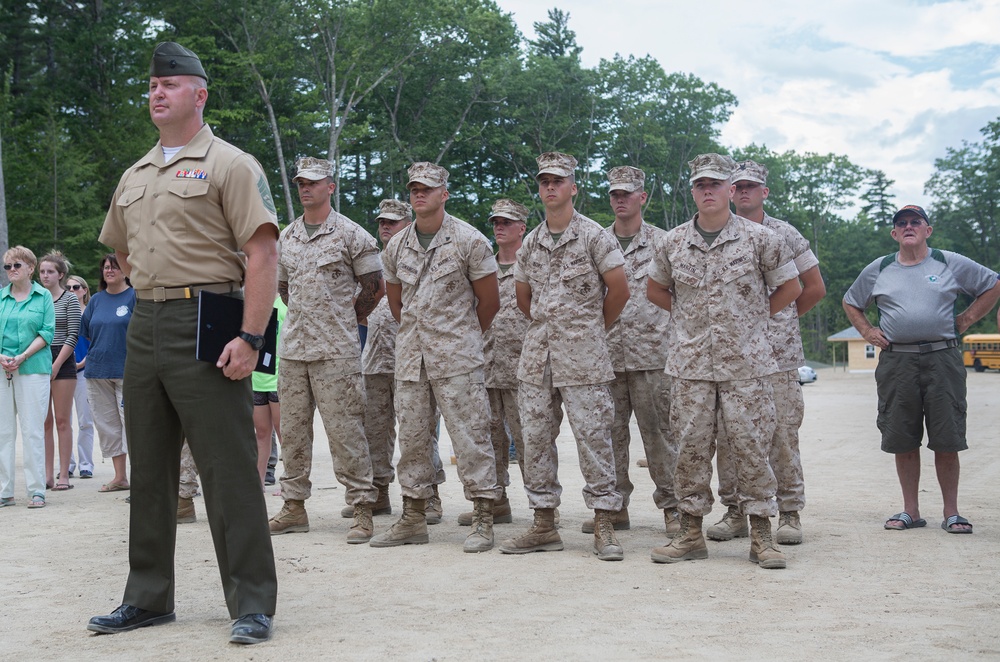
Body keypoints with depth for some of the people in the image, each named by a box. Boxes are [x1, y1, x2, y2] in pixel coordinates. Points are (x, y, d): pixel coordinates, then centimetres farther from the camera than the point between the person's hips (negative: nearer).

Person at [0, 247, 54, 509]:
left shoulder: (43, 296, 5)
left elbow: (47, 332, -3)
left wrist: (22, 357, -13)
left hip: (33, 369, -3)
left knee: (33, 430, -4)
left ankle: (36, 490, 0)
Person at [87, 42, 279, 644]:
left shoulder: (229, 164, -4)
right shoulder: (134, 177, 18)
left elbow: (263, 254, -12)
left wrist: (250, 337, -20)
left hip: (205, 329, -7)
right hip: (143, 329, 8)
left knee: (229, 470, -6)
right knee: (149, 470, 12)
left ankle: (253, 604, 0)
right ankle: (148, 598, 23)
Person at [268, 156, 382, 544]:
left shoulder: (350, 234, -3)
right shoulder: (286, 237, 13)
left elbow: (375, 287, 0)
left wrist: (345, 321, 5)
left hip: (335, 351, -6)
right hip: (292, 349, 6)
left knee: (344, 430, -7)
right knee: (293, 428, 9)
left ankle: (362, 509, -3)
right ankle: (294, 506, 18)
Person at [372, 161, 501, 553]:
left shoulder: (468, 240, -5)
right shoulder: (396, 246, 10)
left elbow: (489, 301, 1)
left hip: (457, 358, -5)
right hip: (410, 358, 5)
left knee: (470, 435, -6)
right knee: (412, 436, 9)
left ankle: (483, 520, -2)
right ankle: (413, 519, 17)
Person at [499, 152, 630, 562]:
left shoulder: (593, 236, -4)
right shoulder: (530, 243, 11)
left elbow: (619, 289, -4)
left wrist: (595, 327, 6)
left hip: (582, 355, -5)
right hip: (536, 354, 6)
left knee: (592, 435, -4)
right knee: (535, 436, 6)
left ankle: (604, 527, 2)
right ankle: (544, 524, 14)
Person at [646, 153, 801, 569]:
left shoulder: (759, 239, 0)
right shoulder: (672, 242, 7)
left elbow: (790, 288, 9)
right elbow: (654, 290, 22)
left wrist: (753, 316, 6)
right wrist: (688, 315, 12)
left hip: (745, 363, -2)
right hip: (689, 363, 2)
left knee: (750, 446, -1)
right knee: (691, 446, 4)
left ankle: (761, 534, 7)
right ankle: (691, 531, 13)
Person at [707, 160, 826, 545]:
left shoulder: (785, 234, 6)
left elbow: (815, 288, 12)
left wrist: (783, 318, 12)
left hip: (778, 351, -2)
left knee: (782, 432, -2)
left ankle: (789, 513, 6)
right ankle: (734, 512, 11)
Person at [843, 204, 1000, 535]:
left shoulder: (951, 264, 6)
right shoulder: (878, 269, 11)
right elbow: (850, 302, 25)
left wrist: (966, 320, 6)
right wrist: (867, 332, 10)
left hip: (942, 359, -2)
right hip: (896, 362, 2)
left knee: (947, 440, -2)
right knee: (903, 441, 3)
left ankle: (951, 513, 7)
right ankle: (911, 511, 13)